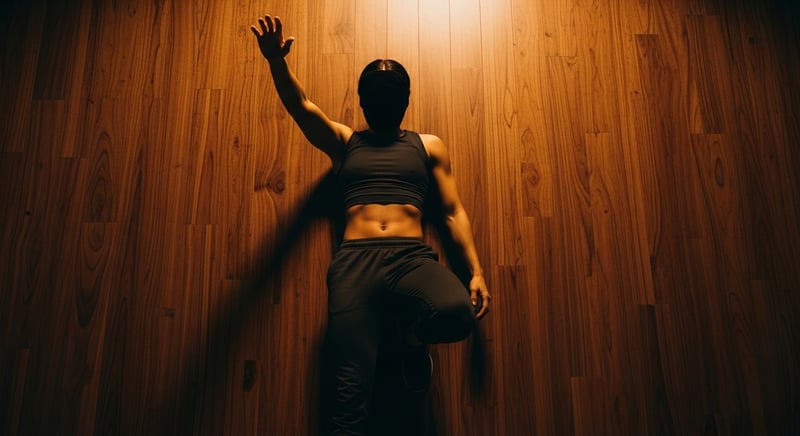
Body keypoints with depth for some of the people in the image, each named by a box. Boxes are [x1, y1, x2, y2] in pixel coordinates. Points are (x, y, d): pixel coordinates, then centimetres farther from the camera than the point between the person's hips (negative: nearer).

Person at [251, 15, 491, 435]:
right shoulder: (343, 142, 21)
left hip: (413, 257, 1)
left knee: (457, 312, -32)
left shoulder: (429, 145, 20)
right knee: (350, 387, -13)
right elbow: (302, 107, 3)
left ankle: (411, 331, 3)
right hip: (355, 260, 0)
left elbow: (453, 211, 13)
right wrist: (276, 60, -16)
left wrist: (476, 271, 2)